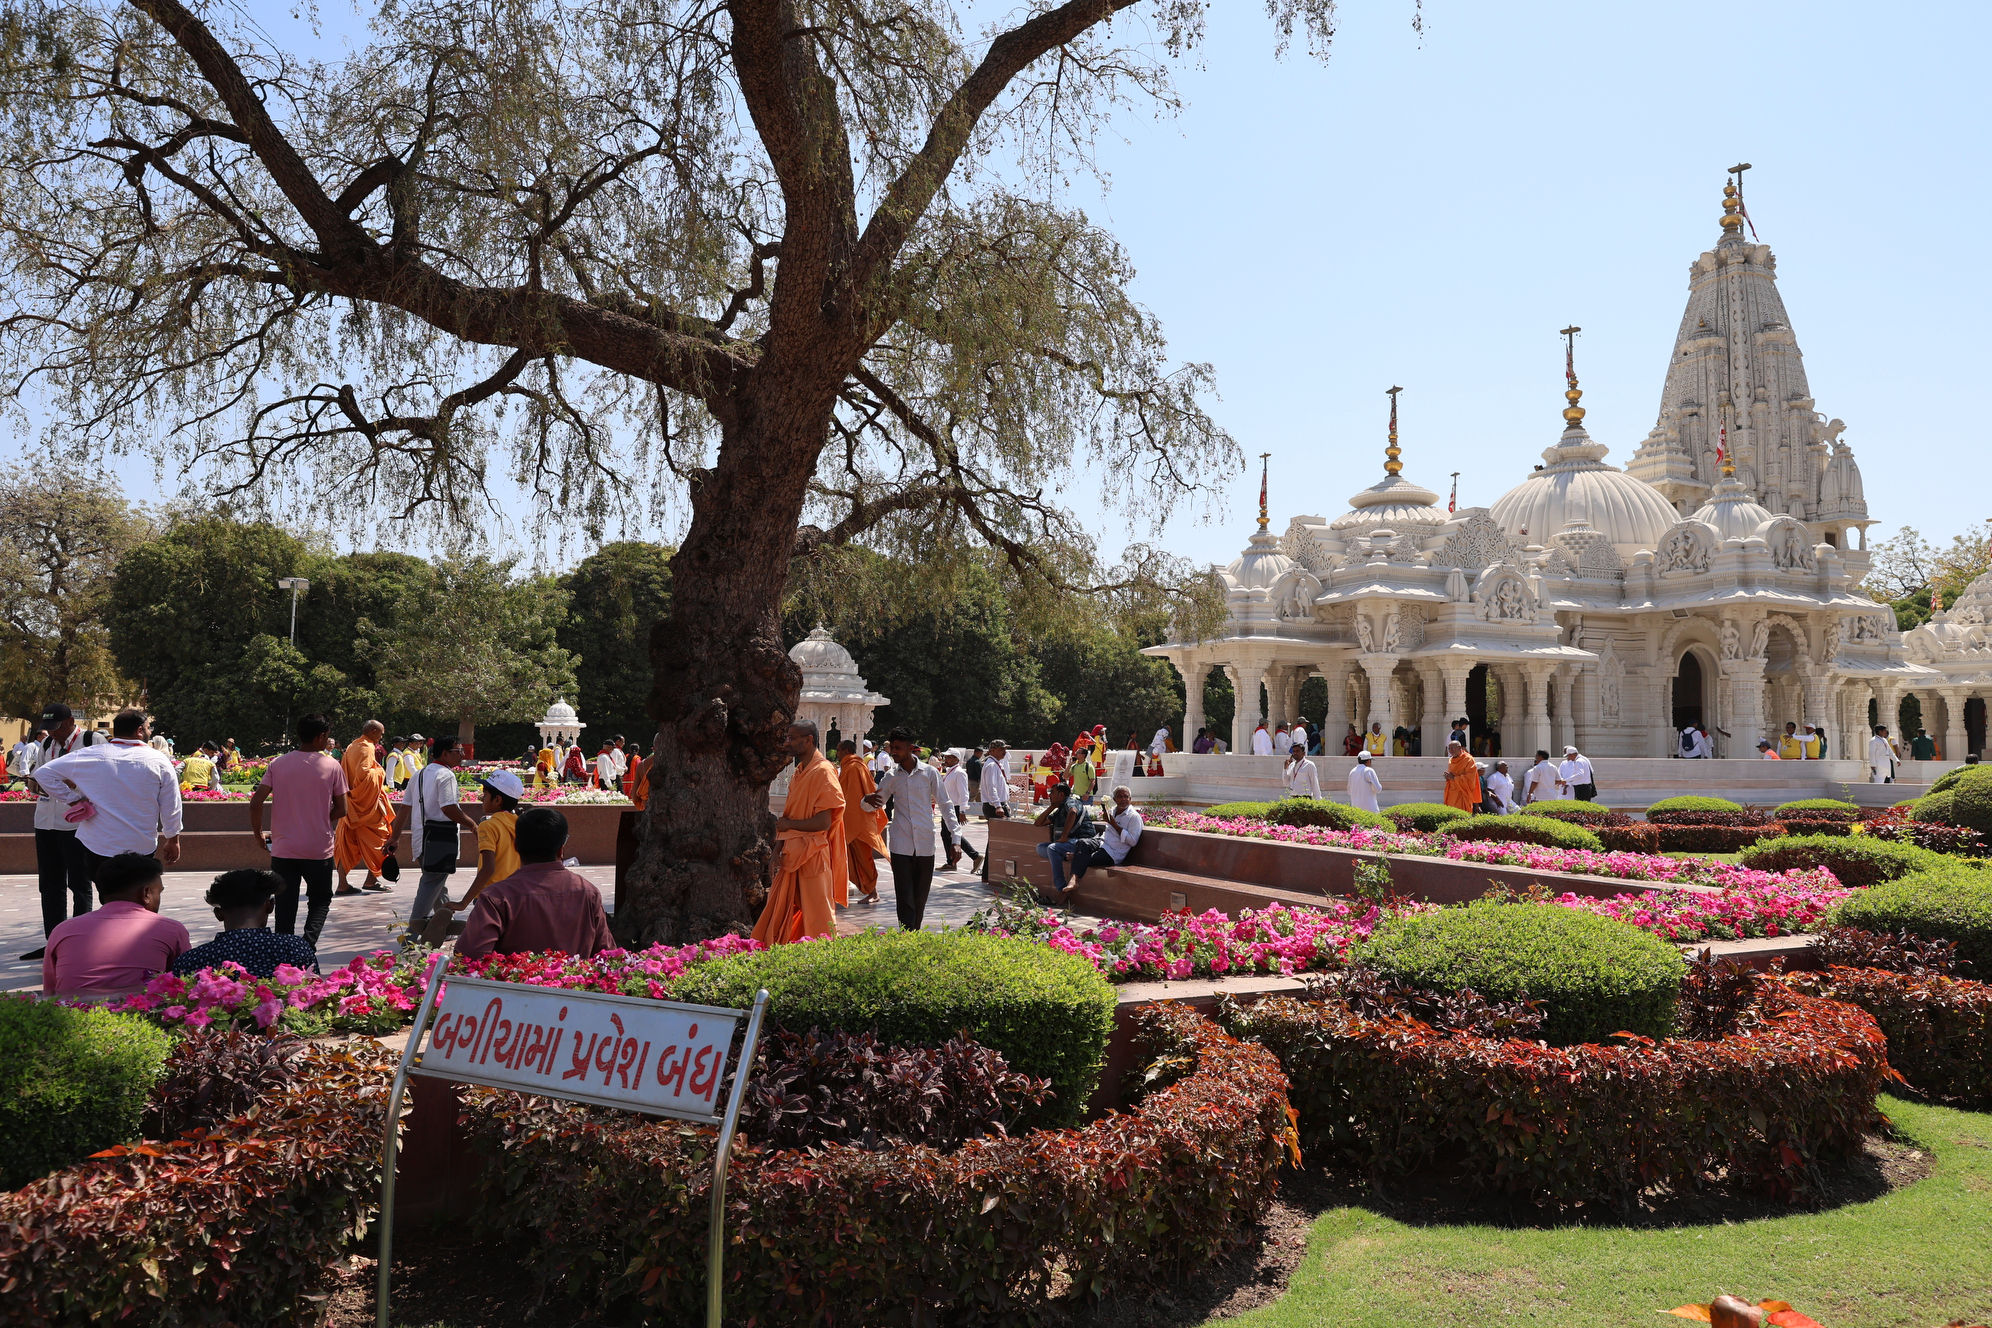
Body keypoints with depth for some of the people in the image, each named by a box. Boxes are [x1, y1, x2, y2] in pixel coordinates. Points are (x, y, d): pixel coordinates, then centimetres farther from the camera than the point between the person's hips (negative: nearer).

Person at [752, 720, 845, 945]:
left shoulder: (823, 772, -14)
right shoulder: (799, 772, 14)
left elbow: (823, 822, -20)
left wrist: (788, 825, -9)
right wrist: (780, 844, 2)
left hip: (812, 856, -9)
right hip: (793, 855, 9)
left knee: (816, 916, -1)